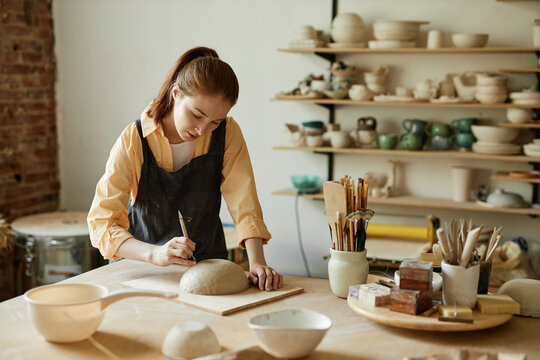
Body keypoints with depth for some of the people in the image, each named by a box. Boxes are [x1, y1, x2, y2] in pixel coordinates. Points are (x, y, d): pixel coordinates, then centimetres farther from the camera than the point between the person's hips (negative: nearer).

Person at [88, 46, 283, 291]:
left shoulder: (227, 133, -8)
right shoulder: (134, 140, -15)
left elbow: (244, 205, -9)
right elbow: (101, 221, -18)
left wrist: (257, 263, -25)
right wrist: (155, 253, -34)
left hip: (208, 262, 1)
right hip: (145, 266, -1)